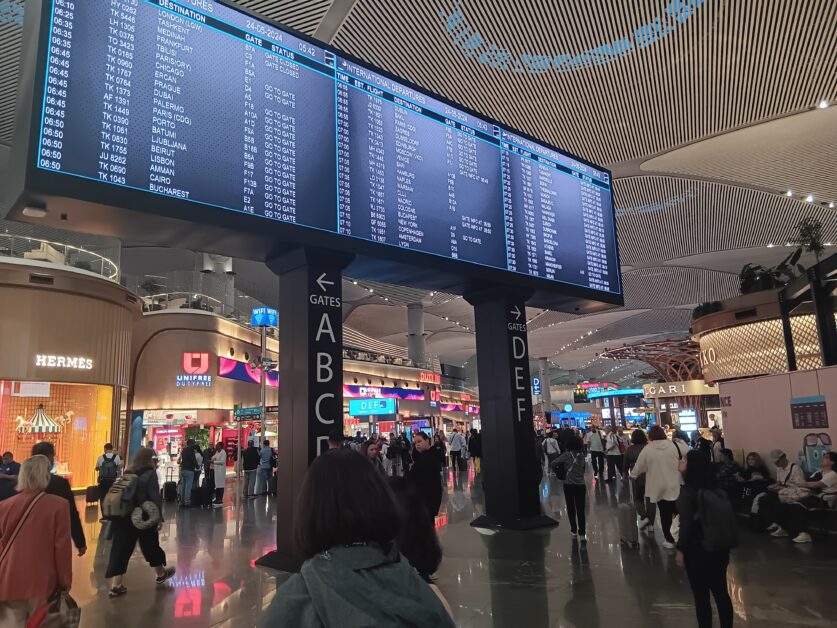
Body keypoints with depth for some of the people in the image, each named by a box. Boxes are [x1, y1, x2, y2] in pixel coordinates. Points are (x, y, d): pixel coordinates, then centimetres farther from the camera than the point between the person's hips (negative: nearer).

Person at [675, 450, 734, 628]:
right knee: (720, 591, 17)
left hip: (697, 549, -6)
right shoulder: (715, 488, 0)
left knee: (701, 595, 7)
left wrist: (680, 549, -10)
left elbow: (686, 524, -18)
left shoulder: (688, 491, -18)